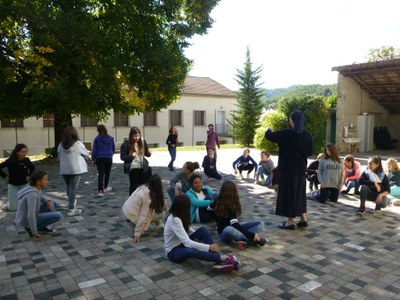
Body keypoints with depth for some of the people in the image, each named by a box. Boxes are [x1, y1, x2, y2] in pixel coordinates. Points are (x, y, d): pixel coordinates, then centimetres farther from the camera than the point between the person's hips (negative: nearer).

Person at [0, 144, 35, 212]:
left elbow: (32, 168, 13)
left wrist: (29, 175, 3)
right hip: (13, 185, -2)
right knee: (13, 208, -4)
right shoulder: (10, 161, -16)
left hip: (24, 185, 3)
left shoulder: (27, 160, -6)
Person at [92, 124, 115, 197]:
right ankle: (105, 187, 34)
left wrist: (93, 159, 7)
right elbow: (113, 149, 9)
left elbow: (94, 150, -2)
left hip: (99, 158, -2)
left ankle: (100, 190, -13)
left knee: (100, 174, -3)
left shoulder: (97, 139, -5)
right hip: (108, 158, 2)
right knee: (107, 173, 18)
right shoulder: (111, 138, 1)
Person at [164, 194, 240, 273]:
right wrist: (209, 247, -36)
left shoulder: (177, 215, -4)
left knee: (203, 230, -15)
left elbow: (187, 229, 14)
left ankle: (219, 261, -26)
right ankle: (223, 258, -39)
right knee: (191, 251, -43)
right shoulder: (174, 220, -30)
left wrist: (200, 237, 0)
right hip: (173, 252, -9)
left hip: (182, 244, 9)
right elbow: (187, 242, -36)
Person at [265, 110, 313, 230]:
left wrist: (269, 130, 16)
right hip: (301, 170, 5)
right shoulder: (307, 135, 0)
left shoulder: (285, 134, -13)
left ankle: (290, 222, 8)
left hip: (288, 170, -5)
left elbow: (268, 136, -5)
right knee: (300, 193, 17)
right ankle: (303, 219, 22)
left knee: (288, 194, 3)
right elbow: (310, 152, 10)